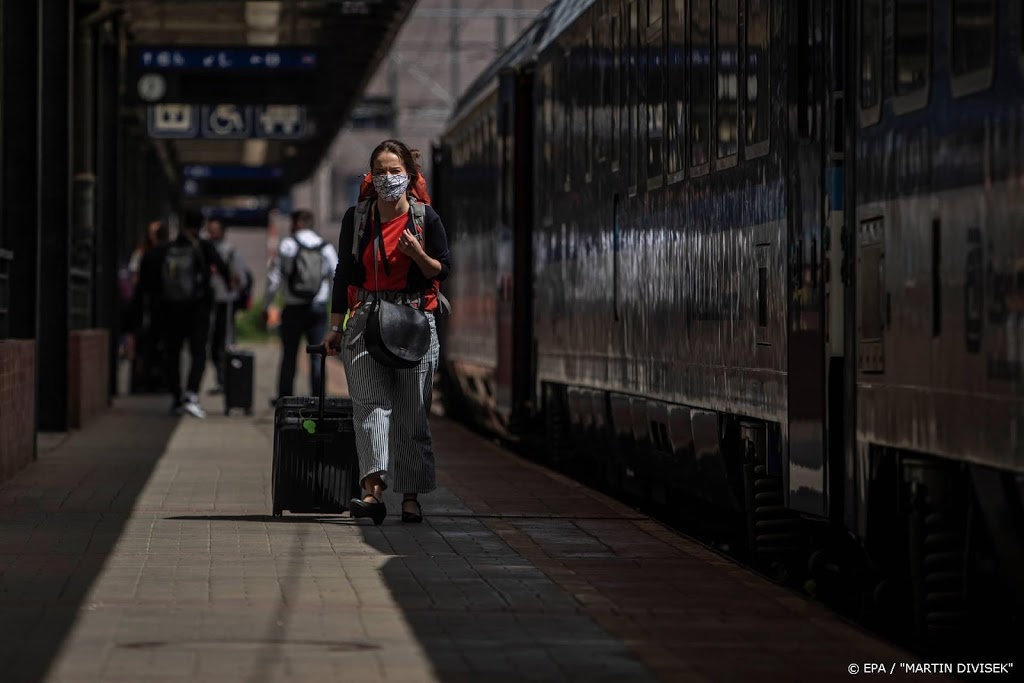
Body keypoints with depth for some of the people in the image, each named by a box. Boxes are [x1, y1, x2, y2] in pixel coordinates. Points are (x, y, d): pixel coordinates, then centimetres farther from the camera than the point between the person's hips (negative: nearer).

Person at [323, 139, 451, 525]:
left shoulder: (426, 218, 3)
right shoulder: (356, 219, 7)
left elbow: (443, 270, 5)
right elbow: (344, 274, 12)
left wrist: (417, 254, -16)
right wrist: (335, 327, 9)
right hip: (366, 319, 1)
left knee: (412, 413, -1)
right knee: (370, 403, -14)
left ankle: (411, 496, 6)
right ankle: (373, 489, -25)